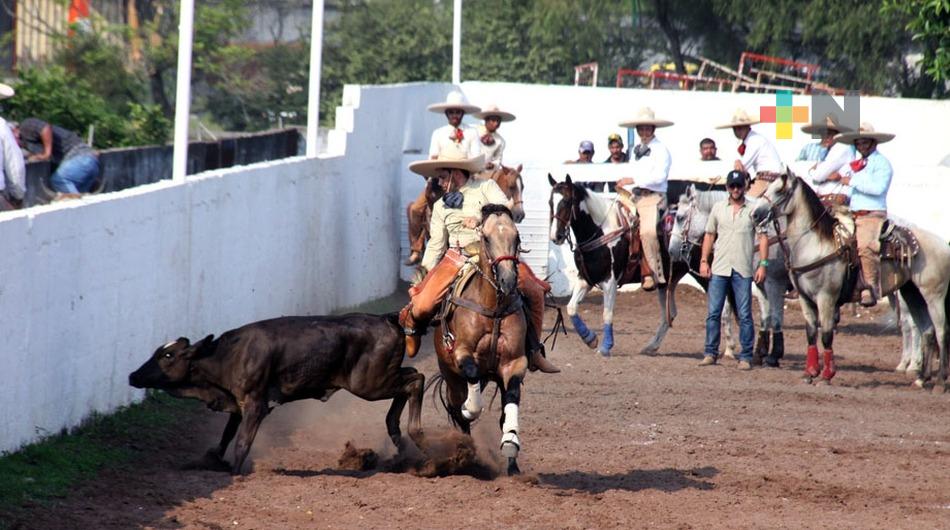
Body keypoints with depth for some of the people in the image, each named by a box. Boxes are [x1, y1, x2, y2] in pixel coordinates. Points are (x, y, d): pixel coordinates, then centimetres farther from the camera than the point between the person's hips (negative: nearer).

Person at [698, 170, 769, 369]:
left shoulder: (753, 210, 2)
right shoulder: (718, 208, 9)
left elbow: (763, 237, 1)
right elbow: (709, 235, 12)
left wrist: (763, 264, -8)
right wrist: (704, 261, 3)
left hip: (742, 270, -2)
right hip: (719, 269, 2)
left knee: (745, 315, -1)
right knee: (713, 313, 2)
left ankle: (746, 357, 4)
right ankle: (710, 353, 10)